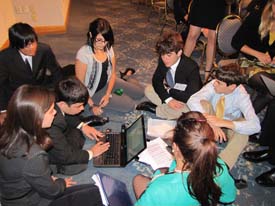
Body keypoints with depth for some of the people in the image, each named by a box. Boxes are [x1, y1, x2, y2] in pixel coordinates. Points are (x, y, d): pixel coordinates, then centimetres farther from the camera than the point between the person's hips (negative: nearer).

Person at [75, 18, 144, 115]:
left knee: (140, 92, 4)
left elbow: (112, 74, -1)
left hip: (108, 82, 6)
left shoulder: (108, 48, -9)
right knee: (129, 105, -15)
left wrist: (108, 94, -14)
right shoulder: (83, 54, -27)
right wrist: (92, 105, -18)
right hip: (94, 91, -5)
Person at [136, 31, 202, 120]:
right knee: (148, 90, -6)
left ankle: (156, 109, -14)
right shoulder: (163, 61, -15)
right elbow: (156, 80, -6)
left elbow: (191, 97, -35)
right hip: (171, 94, 5)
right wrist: (168, 99, -23)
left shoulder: (191, 67, -32)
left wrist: (169, 91, -21)